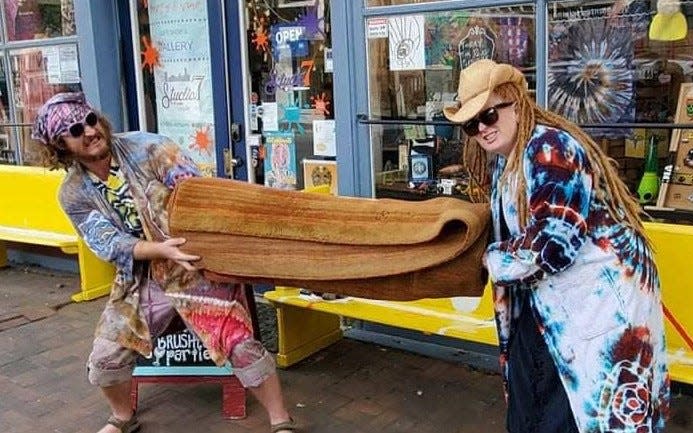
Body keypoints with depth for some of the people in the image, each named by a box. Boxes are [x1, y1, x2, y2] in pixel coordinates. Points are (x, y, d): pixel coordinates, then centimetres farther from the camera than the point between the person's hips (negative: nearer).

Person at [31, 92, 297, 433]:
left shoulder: (143, 147, -9)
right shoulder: (74, 194, -1)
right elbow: (108, 245, -11)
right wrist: (162, 249, -29)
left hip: (196, 264, -3)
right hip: (140, 280, 4)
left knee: (239, 344, -14)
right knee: (105, 358, 0)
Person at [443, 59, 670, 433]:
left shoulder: (550, 149, -22)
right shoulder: (503, 160, 8)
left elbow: (554, 240, -27)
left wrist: (494, 261, -14)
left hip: (599, 292, -10)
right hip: (545, 298, 10)